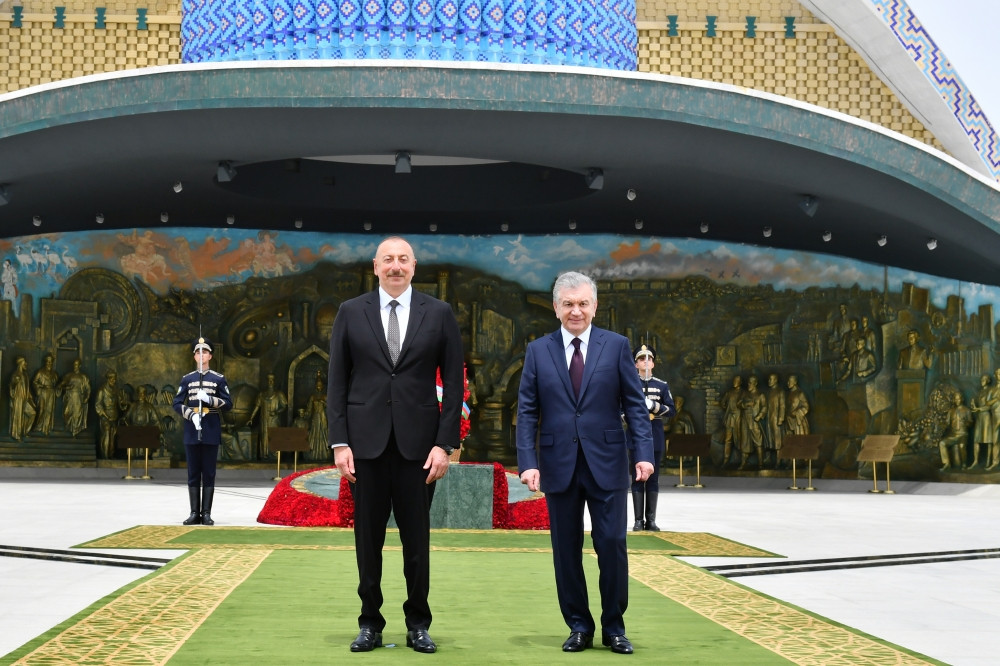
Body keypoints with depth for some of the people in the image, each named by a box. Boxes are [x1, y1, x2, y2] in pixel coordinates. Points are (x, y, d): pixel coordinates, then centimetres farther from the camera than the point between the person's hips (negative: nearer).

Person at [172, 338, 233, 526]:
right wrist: (191, 414, -14)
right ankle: (194, 513, 7)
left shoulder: (219, 379, 5)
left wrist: (210, 399, -15)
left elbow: (228, 404, 2)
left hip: (211, 434, -1)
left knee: (209, 474, 0)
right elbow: (177, 404, 4)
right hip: (192, 433, 1)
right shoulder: (187, 379, 8)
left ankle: (206, 513, 4)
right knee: (193, 474, 3)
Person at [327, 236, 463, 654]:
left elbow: (453, 383, 2)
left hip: (417, 443, 0)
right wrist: (339, 442, -3)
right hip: (366, 442, 1)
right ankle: (370, 623, 18)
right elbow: (337, 382, 4)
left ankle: (418, 624, 18)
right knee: (368, 537, 6)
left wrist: (445, 444, -5)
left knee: (417, 538, 5)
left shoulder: (439, 314, 3)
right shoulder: (351, 313, 5)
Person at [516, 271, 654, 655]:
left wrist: (644, 453, -10)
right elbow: (527, 412, 2)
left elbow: (635, 405, 1)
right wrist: (528, 462, -8)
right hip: (559, 465, 1)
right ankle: (579, 627, 20)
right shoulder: (538, 351, 5)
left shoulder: (616, 346, 3)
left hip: (606, 463, -1)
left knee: (612, 544, -1)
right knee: (566, 550, 7)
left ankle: (614, 628, 15)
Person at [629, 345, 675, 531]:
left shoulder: (662, 386, 9)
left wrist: (654, 406, -14)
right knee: (638, 478, -1)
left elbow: (672, 410, 4)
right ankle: (639, 520, 1)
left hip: (655, 437, 1)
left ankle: (651, 520, 5)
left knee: (653, 479, 2)